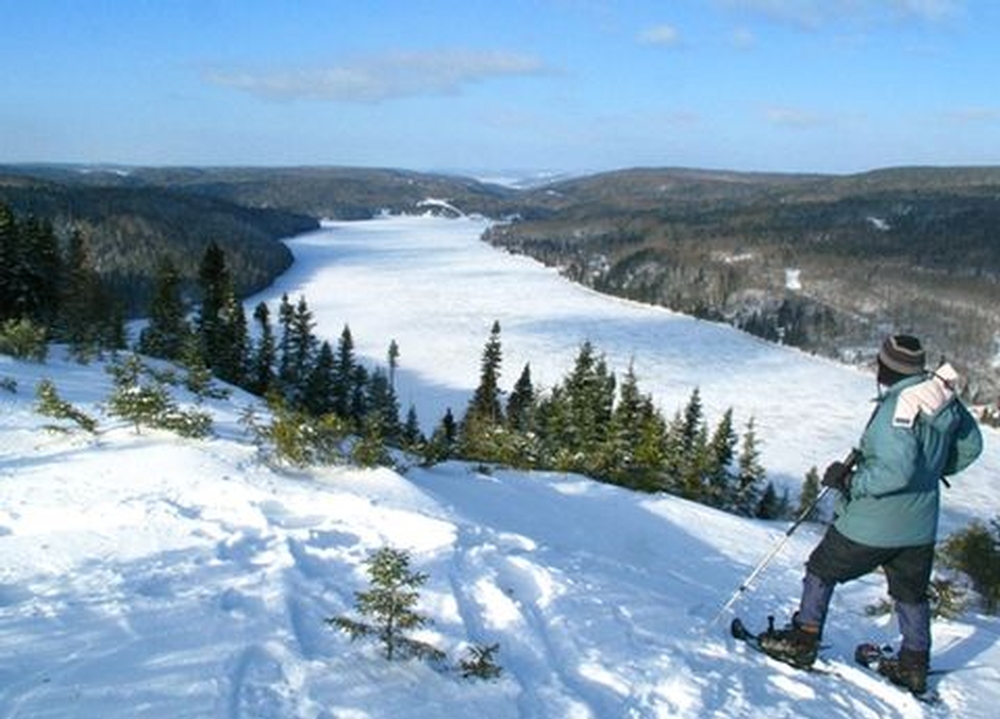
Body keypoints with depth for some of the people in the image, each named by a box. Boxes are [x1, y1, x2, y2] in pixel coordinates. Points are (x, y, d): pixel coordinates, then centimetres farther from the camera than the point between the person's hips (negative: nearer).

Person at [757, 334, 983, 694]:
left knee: (823, 570, 12)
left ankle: (803, 640, 19)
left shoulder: (897, 407, -26)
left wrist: (850, 481, -22)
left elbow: (895, 471, -34)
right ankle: (914, 664, 33)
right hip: (920, 524, 7)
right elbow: (970, 445, 12)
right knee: (911, 593, 22)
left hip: (874, 523, -7)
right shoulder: (943, 395, -2)